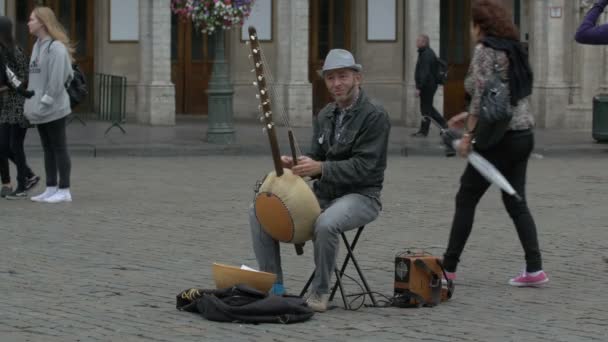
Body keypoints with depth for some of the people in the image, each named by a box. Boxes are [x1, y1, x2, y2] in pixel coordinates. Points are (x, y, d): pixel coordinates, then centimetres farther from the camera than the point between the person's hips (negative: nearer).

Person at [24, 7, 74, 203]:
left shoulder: (56, 47, -15)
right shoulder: (37, 46, 14)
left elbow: (57, 80, -19)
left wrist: (45, 102, -19)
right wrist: (33, 104, 10)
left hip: (53, 109, -9)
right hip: (40, 111, 9)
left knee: (59, 149, -3)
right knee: (48, 149, 12)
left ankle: (64, 191, 2)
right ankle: (51, 189, 17)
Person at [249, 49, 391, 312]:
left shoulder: (375, 116, -12)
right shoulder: (325, 115, 12)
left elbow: (363, 167, -19)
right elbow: (317, 159, 15)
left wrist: (320, 168, -29)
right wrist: (296, 164, -8)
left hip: (360, 195, -7)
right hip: (323, 193, 7)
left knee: (326, 224, -40)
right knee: (259, 211, -7)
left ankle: (320, 291, -18)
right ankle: (273, 284, -1)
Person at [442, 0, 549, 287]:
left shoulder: (485, 50, -11)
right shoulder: (513, 48, 14)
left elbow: (482, 95, -18)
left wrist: (468, 134, -15)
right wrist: (470, 116, 21)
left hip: (498, 139, -8)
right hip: (524, 134, 8)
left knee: (466, 199, 3)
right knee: (515, 202, 10)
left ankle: (448, 267, 8)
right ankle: (534, 269, 2)